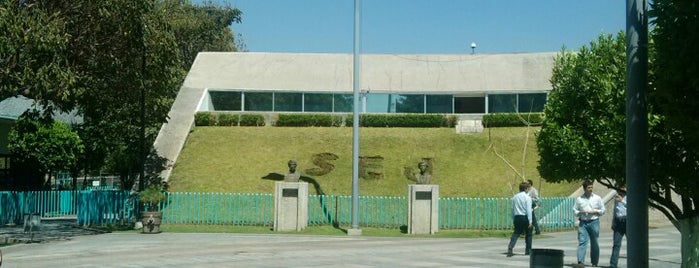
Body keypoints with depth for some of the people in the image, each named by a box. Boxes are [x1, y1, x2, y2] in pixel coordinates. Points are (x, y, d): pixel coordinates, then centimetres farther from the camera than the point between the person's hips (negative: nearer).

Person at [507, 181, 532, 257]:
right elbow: (528, 210, -13)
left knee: (516, 233, 5)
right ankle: (528, 250, 18)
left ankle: (510, 250, -11)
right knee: (528, 234, 12)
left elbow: (512, 209, 13)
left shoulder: (514, 197, 10)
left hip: (517, 217, 5)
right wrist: (530, 221, -14)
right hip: (525, 217, -5)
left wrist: (513, 219, 19)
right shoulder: (527, 197, -8)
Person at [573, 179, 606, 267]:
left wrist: (595, 211, -8)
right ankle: (580, 261, -21)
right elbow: (574, 210, 12)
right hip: (583, 223, 0)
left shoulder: (597, 198, 7)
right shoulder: (579, 199, 8)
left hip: (594, 222, 0)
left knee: (594, 243, 6)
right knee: (582, 241, -12)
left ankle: (594, 263, 16)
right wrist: (581, 212, -8)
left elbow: (603, 210, 10)